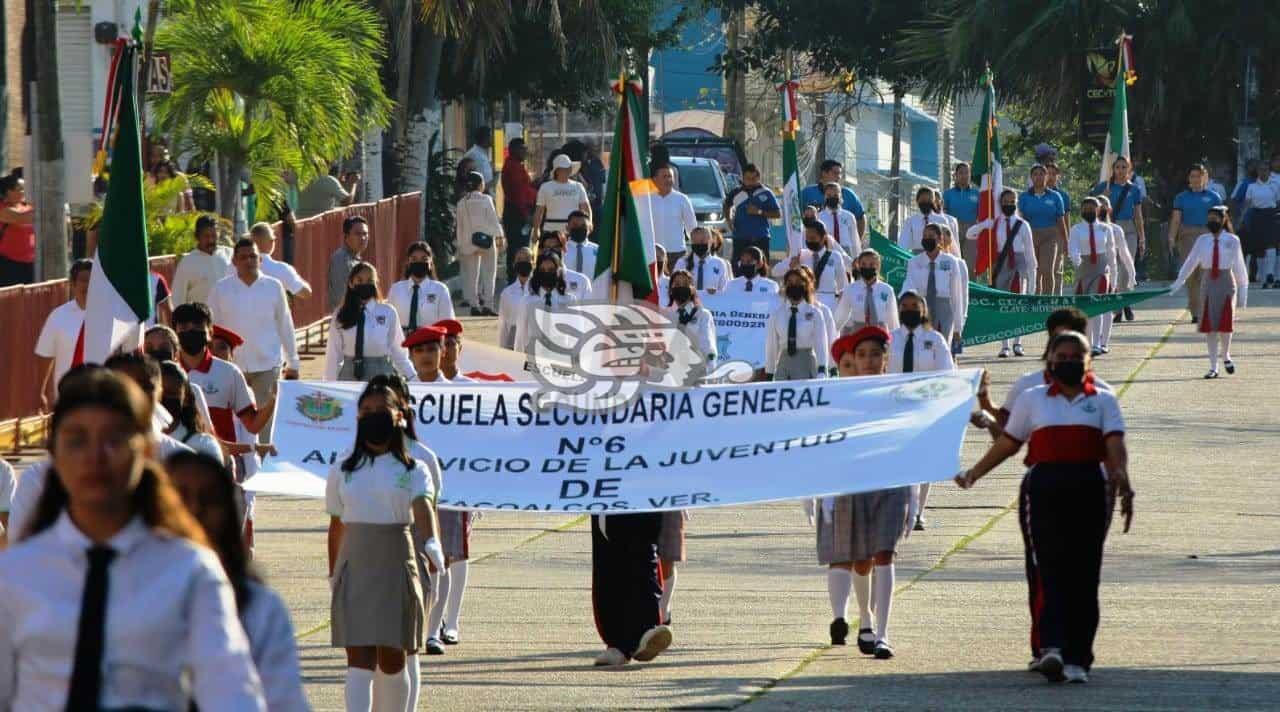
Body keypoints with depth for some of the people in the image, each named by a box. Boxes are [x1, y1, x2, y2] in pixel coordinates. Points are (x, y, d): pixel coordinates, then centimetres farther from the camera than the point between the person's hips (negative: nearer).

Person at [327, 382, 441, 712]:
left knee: (391, 660, 6)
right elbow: (336, 526, 13)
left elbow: (422, 508, -17)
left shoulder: (413, 470, 1)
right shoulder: (343, 470, 7)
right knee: (359, 660, -9)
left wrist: (431, 542, -36)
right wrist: (333, 575, 14)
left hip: (397, 566, -1)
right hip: (354, 569, 1)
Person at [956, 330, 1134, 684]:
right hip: (1044, 488, 0)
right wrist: (973, 474, 21)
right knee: (1050, 569, -11)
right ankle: (1050, 648, -21)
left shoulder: (1103, 401, 13)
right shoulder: (1032, 400, 17)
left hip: (1089, 491, 0)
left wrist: (1122, 480, -19)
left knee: (1083, 574, -1)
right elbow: (1007, 443, 22)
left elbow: (1115, 445, -1)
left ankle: (1077, 658, 2)